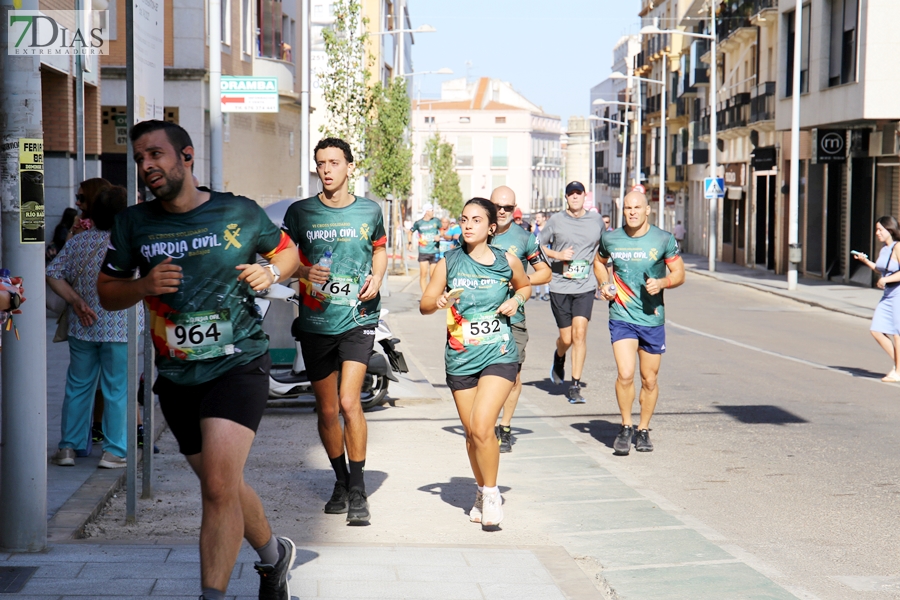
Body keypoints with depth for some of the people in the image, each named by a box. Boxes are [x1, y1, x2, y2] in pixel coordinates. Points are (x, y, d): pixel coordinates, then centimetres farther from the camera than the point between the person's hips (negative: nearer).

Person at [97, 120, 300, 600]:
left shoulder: (239, 213, -2)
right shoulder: (133, 223, 3)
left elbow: (287, 250, 15)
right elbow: (106, 292, 10)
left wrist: (272, 273, -7)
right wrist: (144, 285, -10)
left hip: (238, 365, -4)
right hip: (177, 376, 4)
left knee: (219, 486, -20)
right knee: (222, 487, 17)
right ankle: (273, 554, 43)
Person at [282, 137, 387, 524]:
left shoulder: (369, 211, 4)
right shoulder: (300, 212, 1)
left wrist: (376, 278, 1)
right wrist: (304, 273, -12)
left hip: (357, 320, -2)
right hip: (315, 322, 2)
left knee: (349, 401, -17)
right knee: (327, 410, 9)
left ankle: (358, 490, -6)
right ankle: (341, 481, 30)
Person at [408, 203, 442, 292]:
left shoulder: (436, 221, 3)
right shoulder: (418, 223, 2)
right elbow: (410, 232, 16)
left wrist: (439, 236, -4)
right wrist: (410, 243, 3)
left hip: (434, 251, 1)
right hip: (423, 252, -1)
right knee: (423, 274, -8)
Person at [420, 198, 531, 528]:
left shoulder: (508, 261, 0)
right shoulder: (449, 263, 1)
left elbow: (524, 286, 20)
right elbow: (424, 304, 6)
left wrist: (516, 300, -2)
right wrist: (439, 301, -16)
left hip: (499, 355, -2)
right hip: (460, 358, 2)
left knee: (482, 426, -17)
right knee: (471, 432, 10)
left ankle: (492, 494, 1)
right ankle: (482, 492, 32)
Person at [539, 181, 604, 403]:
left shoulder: (596, 220, 8)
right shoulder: (556, 220, 2)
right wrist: (557, 255, -10)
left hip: (585, 287, 0)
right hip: (560, 287, 0)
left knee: (579, 333, -14)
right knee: (566, 339, 5)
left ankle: (575, 386, -7)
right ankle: (559, 357, 43)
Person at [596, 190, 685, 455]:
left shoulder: (664, 239, -3)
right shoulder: (610, 239, 2)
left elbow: (679, 274, 3)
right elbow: (600, 263, 22)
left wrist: (662, 282, -17)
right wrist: (604, 284, 3)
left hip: (652, 318, 0)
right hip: (621, 316, 0)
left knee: (649, 379, 8)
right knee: (625, 374, -16)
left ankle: (643, 430, 27)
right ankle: (626, 427, 4)